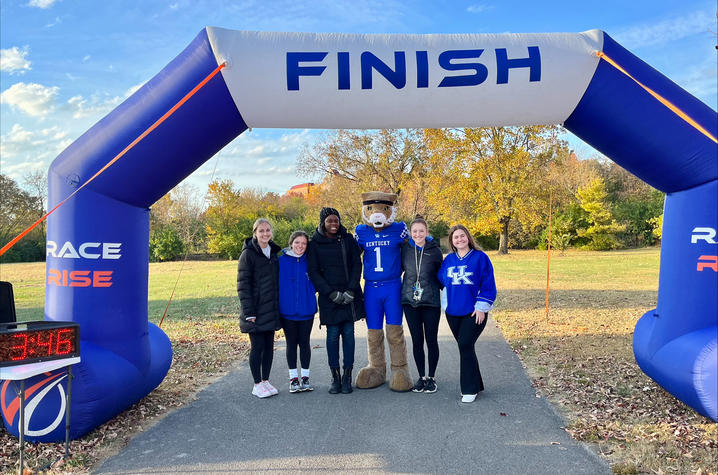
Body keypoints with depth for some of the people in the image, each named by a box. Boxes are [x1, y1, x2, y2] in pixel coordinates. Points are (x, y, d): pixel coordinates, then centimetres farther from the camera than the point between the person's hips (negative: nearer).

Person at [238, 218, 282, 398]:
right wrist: (249, 312, -17)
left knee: (269, 346, 11)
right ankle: (257, 384, 13)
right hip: (255, 312, -6)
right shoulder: (248, 254, -9)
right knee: (257, 346, 1)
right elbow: (243, 285, -12)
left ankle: (266, 380, 23)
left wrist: (279, 306, 13)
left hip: (271, 309, 6)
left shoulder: (274, 253, 10)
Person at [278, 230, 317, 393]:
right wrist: (279, 303, -4)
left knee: (304, 342, 9)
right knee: (291, 343, 9)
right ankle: (293, 378, 20)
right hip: (287, 310, -1)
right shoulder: (282, 261, -4)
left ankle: (305, 376, 22)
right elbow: (276, 283, -1)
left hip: (306, 310, 1)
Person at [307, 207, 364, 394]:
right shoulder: (314, 244, 3)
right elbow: (313, 273, -1)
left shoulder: (348, 239, 6)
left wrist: (351, 291, -7)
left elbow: (357, 265, 4)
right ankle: (335, 377, 11)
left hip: (350, 296, 1)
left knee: (348, 333, 2)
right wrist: (332, 293, -10)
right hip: (329, 297, -1)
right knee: (332, 335, 0)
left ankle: (347, 377, 11)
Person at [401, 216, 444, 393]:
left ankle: (431, 378, 20)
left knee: (431, 340, 6)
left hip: (431, 301, -1)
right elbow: (398, 269, 14)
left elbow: (440, 274, 8)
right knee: (417, 340, 8)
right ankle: (421, 377, 21)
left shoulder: (435, 250, -2)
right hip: (410, 301, 2)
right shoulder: (405, 249, 1)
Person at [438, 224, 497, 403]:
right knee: (465, 347, 10)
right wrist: (445, 303, 6)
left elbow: (488, 284, -6)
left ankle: (470, 389, 1)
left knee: (465, 346, -11)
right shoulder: (448, 260, 9)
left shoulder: (480, 257, -4)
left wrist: (481, 307, -10)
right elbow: (441, 280, 14)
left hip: (474, 312, -5)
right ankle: (475, 384, 24)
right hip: (453, 312, 5)